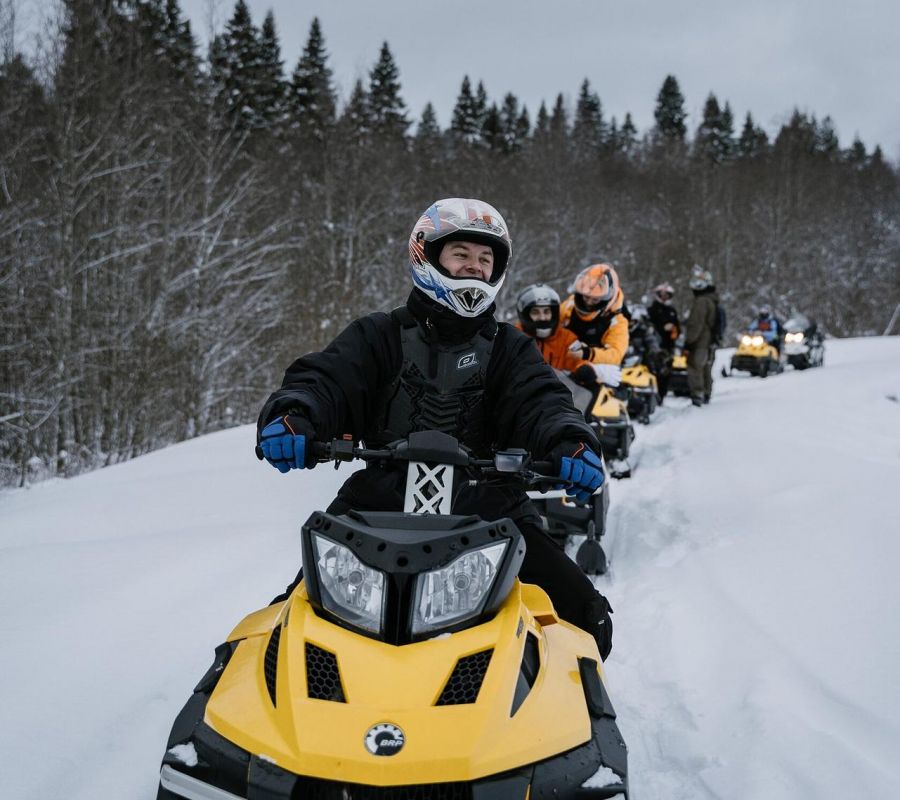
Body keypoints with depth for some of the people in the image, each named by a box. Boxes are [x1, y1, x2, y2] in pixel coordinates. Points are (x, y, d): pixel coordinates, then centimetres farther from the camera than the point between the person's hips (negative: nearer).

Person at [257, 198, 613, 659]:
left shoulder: (508, 348, 13)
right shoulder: (378, 336, 9)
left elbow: (540, 401, -4)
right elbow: (324, 379, -7)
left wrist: (570, 441, -28)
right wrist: (291, 415, -32)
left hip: (488, 513, 1)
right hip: (378, 507, -1)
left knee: (585, 616, -11)